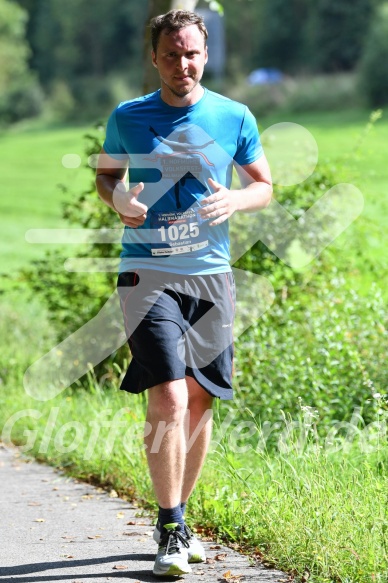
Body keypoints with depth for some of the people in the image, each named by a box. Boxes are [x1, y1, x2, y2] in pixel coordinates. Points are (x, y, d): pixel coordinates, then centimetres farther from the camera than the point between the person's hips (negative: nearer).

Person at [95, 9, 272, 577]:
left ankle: (177, 516, 25)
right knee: (167, 398, -15)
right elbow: (105, 173, 17)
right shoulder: (127, 118, 1)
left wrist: (235, 199, -10)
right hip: (148, 273, -3)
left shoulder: (235, 118, 3)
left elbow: (264, 186, 12)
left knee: (199, 400, 9)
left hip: (211, 274, 3)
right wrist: (118, 198, -6)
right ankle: (171, 530, -7)